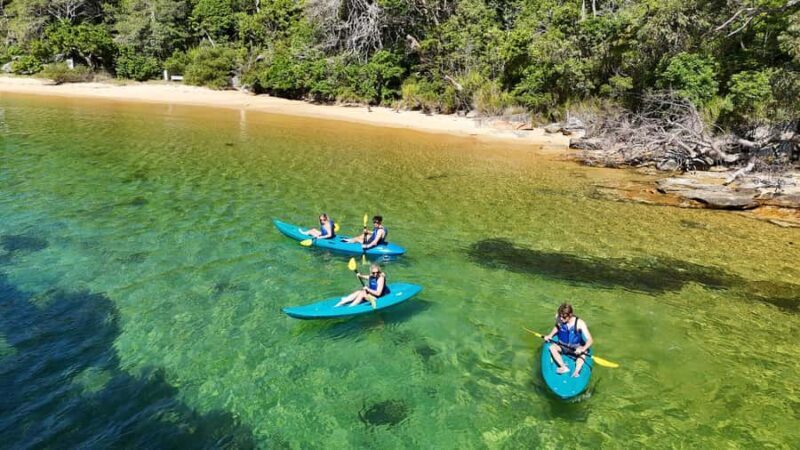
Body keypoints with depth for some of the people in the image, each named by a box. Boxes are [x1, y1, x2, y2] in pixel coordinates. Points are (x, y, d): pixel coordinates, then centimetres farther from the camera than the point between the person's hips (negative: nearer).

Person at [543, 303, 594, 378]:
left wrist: (583, 349, -42)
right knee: (552, 347, -26)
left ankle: (576, 371, -43)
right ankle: (564, 367, -35)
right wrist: (550, 335, -5)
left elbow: (589, 340, -25)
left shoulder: (579, 323, -21)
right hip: (562, 346, 2)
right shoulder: (558, 318, -13)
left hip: (575, 347, -1)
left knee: (583, 352, -29)